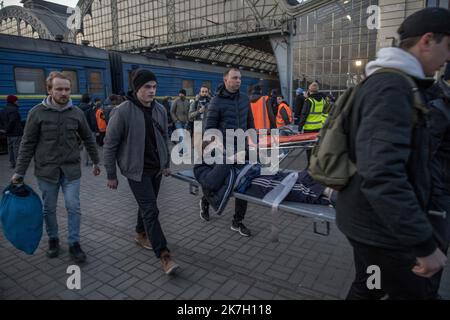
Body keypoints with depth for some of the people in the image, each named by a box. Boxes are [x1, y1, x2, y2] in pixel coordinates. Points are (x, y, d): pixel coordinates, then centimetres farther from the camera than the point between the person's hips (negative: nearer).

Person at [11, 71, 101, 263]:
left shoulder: (77, 113, 1)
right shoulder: (37, 112, -5)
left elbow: (88, 139, 10)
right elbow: (28, 144, -3)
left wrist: (96, 161, 13)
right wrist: (20, 172, -5)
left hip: (71, 169, 1)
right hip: (46, 170, -1)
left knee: (73, 207, 1)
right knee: (49, 209, 12)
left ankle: (74, 243, 15)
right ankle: (53, 240, 32)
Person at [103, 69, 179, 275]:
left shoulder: (160, 110, 2)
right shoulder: (122, 112, -15)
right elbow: (110, 145, -10)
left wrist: (166, 163, 16)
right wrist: (111, 175, -7)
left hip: (156, 168, 6)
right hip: (136, 170, -6)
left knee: (147, 205, 19)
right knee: (151, 210, -7)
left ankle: (141, 234, 43)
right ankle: (163, 255, -1)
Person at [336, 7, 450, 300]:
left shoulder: (387, 81, 11)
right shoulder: (393, 87, -22)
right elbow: (381, 175, -33)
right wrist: (425, 244, -26)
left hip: (368, 219, 9)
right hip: (380, 226, -9)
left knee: (368, 288, 23)